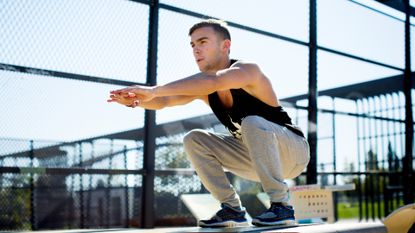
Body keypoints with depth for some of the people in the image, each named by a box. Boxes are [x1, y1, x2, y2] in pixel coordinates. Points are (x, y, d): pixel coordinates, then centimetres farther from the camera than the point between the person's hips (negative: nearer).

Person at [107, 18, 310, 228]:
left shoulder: (247, 69, -23)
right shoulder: (202, 87, -2)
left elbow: (213, 81, -45)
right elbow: (163, 102, -16)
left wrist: (154, 90, -50)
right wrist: (134, 100, -37)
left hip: (292, 150, -6)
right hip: (256, 157, 7)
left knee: (252, 123, -36)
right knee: (194, 139, -5)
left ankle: (281, 205, -26)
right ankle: (232, 209, -5)